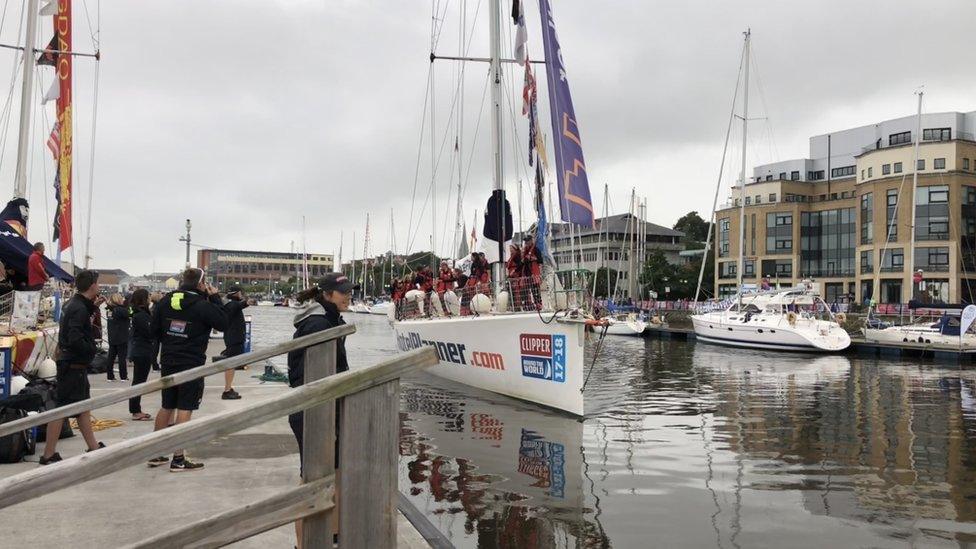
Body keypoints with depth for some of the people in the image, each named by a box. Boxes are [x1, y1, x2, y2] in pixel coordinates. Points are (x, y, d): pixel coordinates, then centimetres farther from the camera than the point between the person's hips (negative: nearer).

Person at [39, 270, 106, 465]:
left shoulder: (75, 303, 9)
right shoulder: (79, 308, -20)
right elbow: (75, 339, -28)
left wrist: (93, 307, 14)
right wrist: (92, 349, -12)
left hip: (75, 364, 10)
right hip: (73, 366, -10)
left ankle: (93, 447, 25)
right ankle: (48, 454, 3)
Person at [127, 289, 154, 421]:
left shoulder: (141, 313, 12)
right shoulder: (141, 315, -17)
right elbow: (150, 332, -20)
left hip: (141, 352, 10)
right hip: (142, 352, -10)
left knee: (139, 381, 15)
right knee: (139, 381, -5)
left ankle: (136, 410, 23)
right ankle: (136, 412, 0)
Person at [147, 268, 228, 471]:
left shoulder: (165, 301, 3)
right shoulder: (202, 305, -15)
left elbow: (154, 329, 8)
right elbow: (222, 323, -4)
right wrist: (216, 298, 0)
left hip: (168, 362, 6)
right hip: (192, 363, -6)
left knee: (166, 407, 17)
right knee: (185, 409, -2)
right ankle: (178, 459, -1)